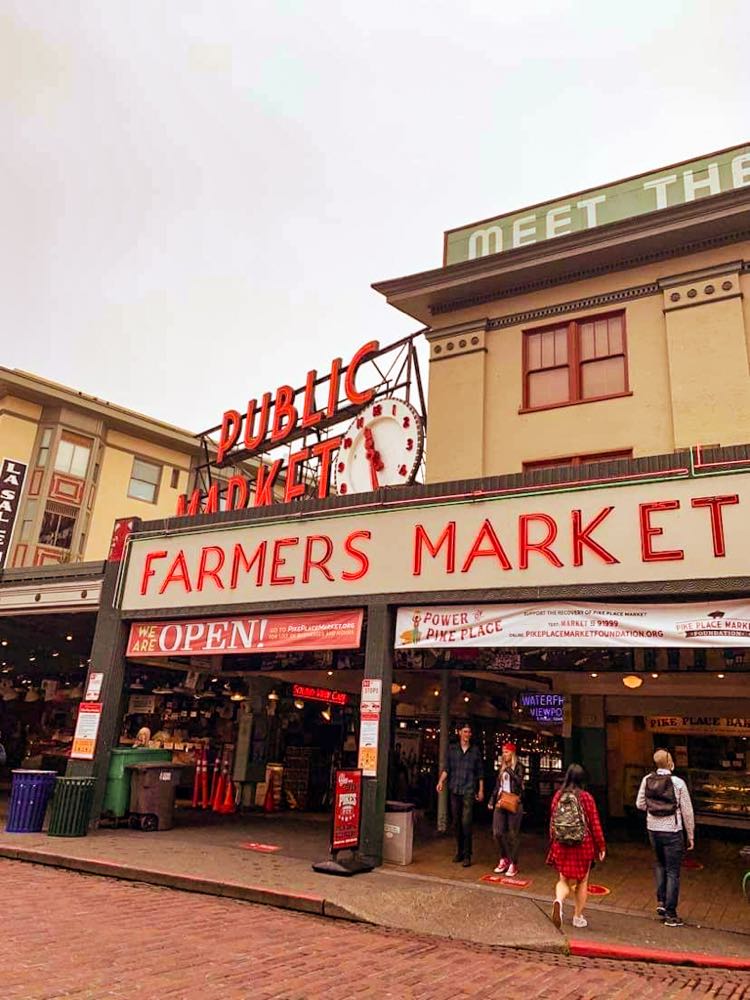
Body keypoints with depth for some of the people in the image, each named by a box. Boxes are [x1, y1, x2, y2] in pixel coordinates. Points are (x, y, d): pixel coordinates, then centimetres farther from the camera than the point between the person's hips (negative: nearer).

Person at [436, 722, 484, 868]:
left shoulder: (475, 750, 7)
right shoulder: (452, 748, 8)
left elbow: (480, 772, 10)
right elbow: (447, 768, 6)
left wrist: (481, 790, 7)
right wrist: (441, 781, -10)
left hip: (469, 791, -2)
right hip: (454, 790, 2)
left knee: (466, 823, -10)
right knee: (457, 822, 8)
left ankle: (467, 855, -4)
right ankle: (459, 851, 21)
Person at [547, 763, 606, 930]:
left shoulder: (558, 795, -1)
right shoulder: (586, 797, -10)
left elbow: (552, 822, 5)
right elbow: (595, 824, -7)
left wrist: (552, 844, 17)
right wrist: (601, 846, 5)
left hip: (561, 846, 2)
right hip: (583, 846, -2)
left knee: (564, 879, 13)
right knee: (582, 881, 16)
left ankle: (559, 901, -15)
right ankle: (578, 917, 23)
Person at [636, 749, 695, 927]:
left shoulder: (647, 780, -4)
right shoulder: (678, 783, -15)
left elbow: (640, 804, 4)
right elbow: (687, 811, -8)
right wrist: (691, 835, 4)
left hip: (653, 829, 4)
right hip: (672, 831, -4)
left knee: (659, 864, 26)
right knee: (673, 872, 7)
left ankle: (661, 901, 21)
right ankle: (670, 914, 12)